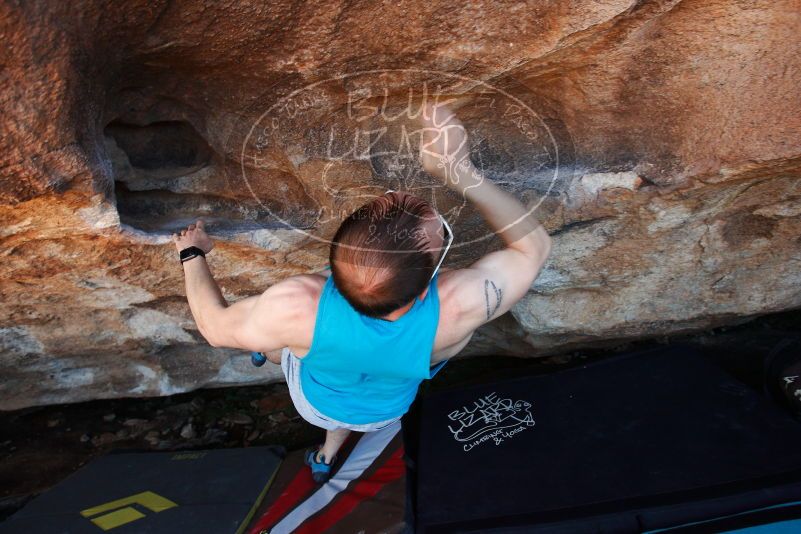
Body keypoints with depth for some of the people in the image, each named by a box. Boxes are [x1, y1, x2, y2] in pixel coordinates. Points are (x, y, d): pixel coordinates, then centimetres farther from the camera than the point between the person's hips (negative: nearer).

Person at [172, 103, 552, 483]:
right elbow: (534, 246, -27)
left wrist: (193, 254, -7)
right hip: (386, 411, 1)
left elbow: (214, 326, -24)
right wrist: (461, 173, -36)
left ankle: (270, 347, 62)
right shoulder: (455, 308, -45)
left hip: (315, 402, -1)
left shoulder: (295, 307, -46)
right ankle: (330, 450, 60)